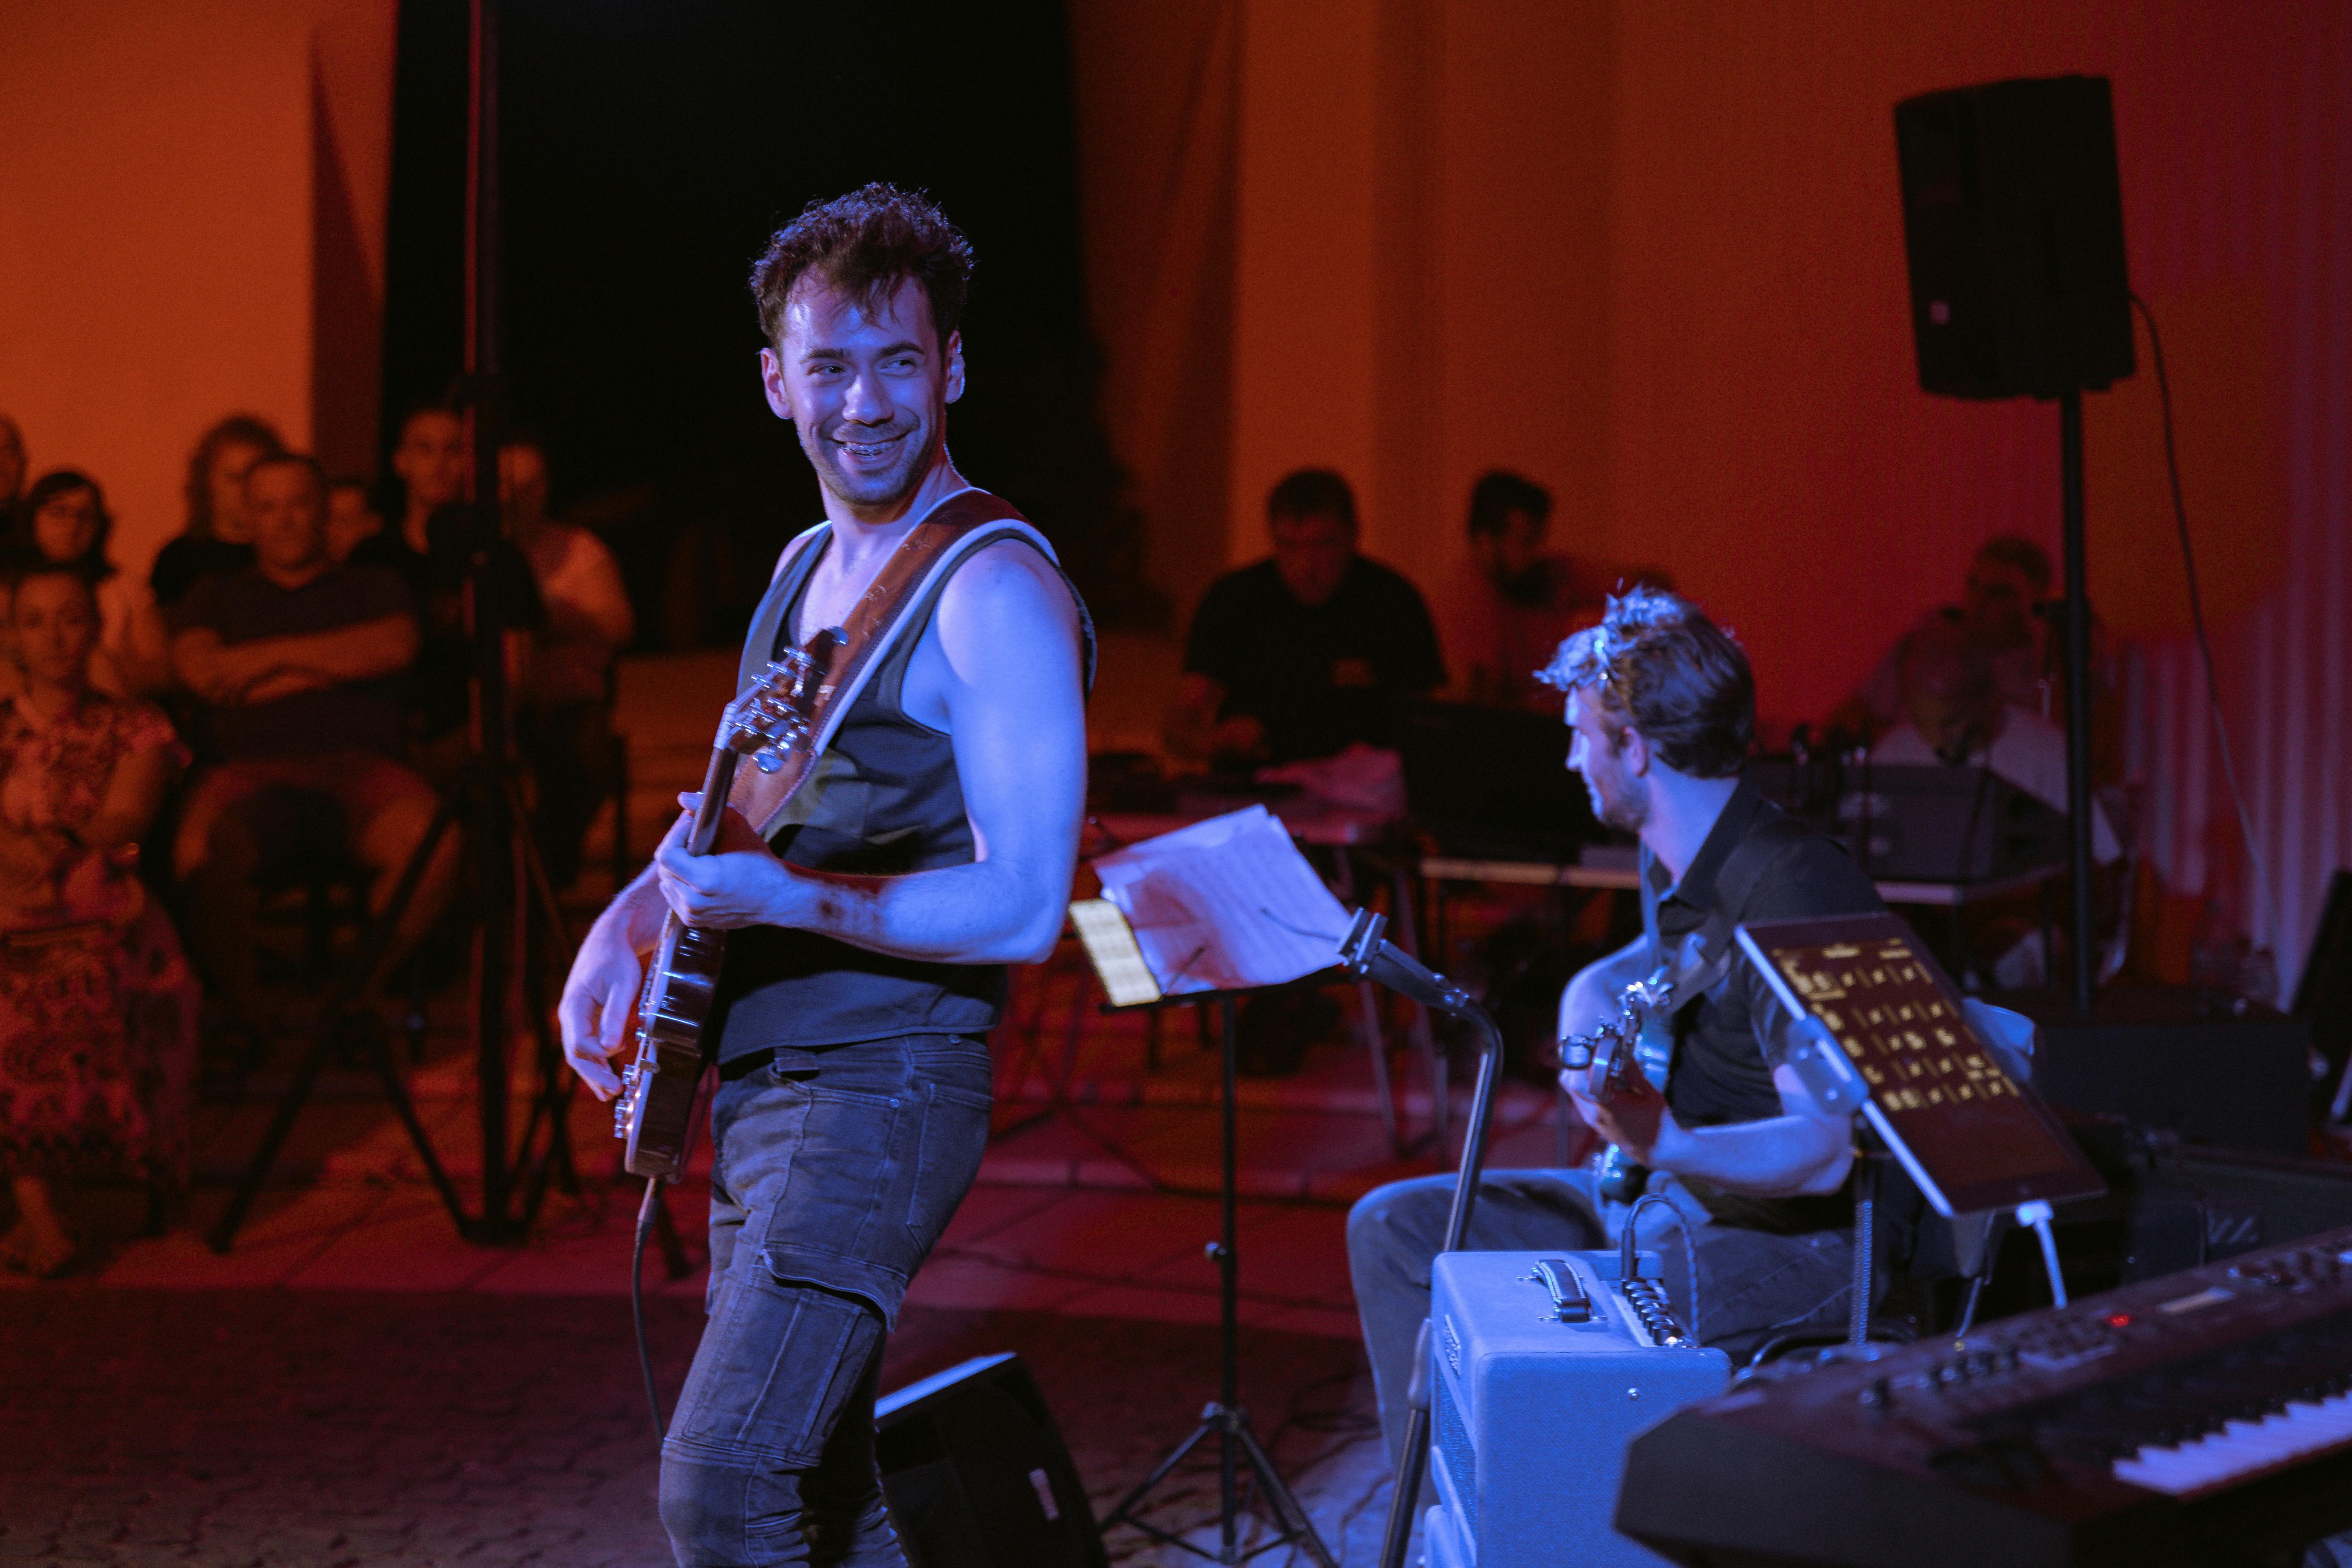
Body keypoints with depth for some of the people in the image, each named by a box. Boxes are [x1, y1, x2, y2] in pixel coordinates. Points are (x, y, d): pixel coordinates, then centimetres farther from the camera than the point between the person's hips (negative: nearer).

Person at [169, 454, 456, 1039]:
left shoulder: (374, 587, 25)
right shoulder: (216, 595, 28)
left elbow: (395, 646, 2)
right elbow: (197, 669, 8)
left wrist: (269, 658, 2)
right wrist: (330, 664, 7)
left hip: (359, 764, 0)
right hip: (248, 768, 0)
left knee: (432, 843, -35)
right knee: (201, 851, -37)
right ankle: (240, 1015, -21)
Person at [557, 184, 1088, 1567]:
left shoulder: (995, 591, -14)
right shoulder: (807, 567, 13)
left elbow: (1024, 908, -20)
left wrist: (783, 898, -28)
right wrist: (635, 914, 9)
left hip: (883, 1088, -9)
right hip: (757, 1081, 9)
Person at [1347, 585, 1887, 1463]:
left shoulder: (1793, 891, -23)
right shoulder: (1672, 868, 7)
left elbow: (1830, 1150, -30)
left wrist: (1669, 1148, -46)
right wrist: (1596, 998, 8)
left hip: (1797, 1238, -10)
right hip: (1670, 1195, 10)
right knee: (1395, 1227, 6)